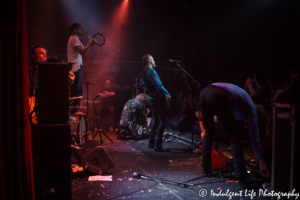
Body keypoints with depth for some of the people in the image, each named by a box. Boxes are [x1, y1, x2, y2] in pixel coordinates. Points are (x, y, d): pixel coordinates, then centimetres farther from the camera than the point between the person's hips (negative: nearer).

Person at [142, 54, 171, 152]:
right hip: (158, 99, -10)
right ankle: (158, 145, -8)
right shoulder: (151, 71, -15)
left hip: (152, 98, 10)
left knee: (155, 120, 19)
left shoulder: (145, 72, 15)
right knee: (163, 121, -7)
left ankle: (151, 142, 26)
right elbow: (158, 85, -23)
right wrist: (167, 94, -16)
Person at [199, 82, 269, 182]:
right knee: (234, 135, 7)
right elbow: (254, 136, 21)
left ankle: (206, 168, 25)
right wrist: (262, 163, 27)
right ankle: (241, 175, 8)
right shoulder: (250, 108, 21)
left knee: (208, 132, 21)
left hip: (204, 92, 7)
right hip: (217, 96, -7)